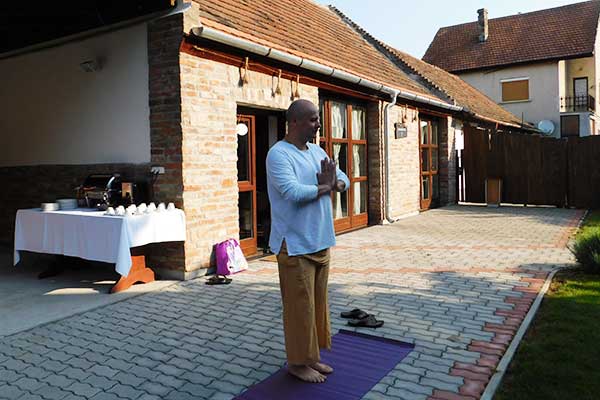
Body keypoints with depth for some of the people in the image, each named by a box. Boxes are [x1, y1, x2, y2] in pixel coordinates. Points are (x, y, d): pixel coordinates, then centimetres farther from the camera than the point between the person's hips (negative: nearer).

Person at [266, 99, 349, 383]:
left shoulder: (317, 151, 13)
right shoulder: (278, 154, -14)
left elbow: (344, 180, 14)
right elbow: (293, 192, -28)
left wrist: (333, 183, -10)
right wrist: (324, 186, -11)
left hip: (321, 242, 8)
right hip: (296, 245, -8)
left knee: (318, 303, 15)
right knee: (300, 306, 1)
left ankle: (311, 356, 30)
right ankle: (297, 362, 18)